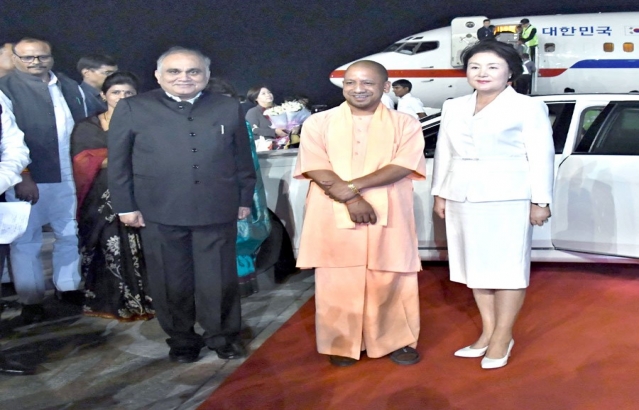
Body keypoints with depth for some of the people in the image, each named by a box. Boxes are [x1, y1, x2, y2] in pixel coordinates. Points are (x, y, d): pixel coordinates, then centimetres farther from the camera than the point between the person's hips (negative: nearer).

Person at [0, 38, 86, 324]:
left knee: (71, 235, 13)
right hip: (29, 180, -4)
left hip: (70, 177, 5)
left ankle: (68, 287, 31)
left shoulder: (71, 88, 11)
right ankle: (31, 300, 19)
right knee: (26, 241, 6)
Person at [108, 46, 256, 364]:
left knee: (219, 279, 8)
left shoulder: (229, 108, 7)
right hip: (159, 212, 0)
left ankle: (223, 335, 27)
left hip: (217, 210, 1)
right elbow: (117, 161, 3)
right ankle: (181, 339, 27)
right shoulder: (132, 108, 2)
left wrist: (245, 200, 10)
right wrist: (125, 206, 0)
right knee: (170, 282, 9)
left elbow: (243, 158, 11)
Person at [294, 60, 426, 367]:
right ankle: (342, 343, 20)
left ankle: (396, 340, 22)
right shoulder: (318, 123, 4)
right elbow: (315, 168, -6)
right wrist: (351, 201, -19)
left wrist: (353, 186, -17)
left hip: (388, 216, 0)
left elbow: (403, 166, -8)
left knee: (391, 281, 5)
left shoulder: (405, 124, 5)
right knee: (338, 282, 4)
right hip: (335, 218, 0)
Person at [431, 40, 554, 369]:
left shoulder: (528, 108, -2)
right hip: (462, 198, 5)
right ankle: (488, 331, 18)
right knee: (475, 265, 8)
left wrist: (540, 200, -9)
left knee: (507, 266, -1)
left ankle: (502, 337, 7)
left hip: (507, 198, -5)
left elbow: (541, 156, -4)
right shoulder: (453, 107, 12)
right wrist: (439, 194, 11)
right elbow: (443, 153, 14)